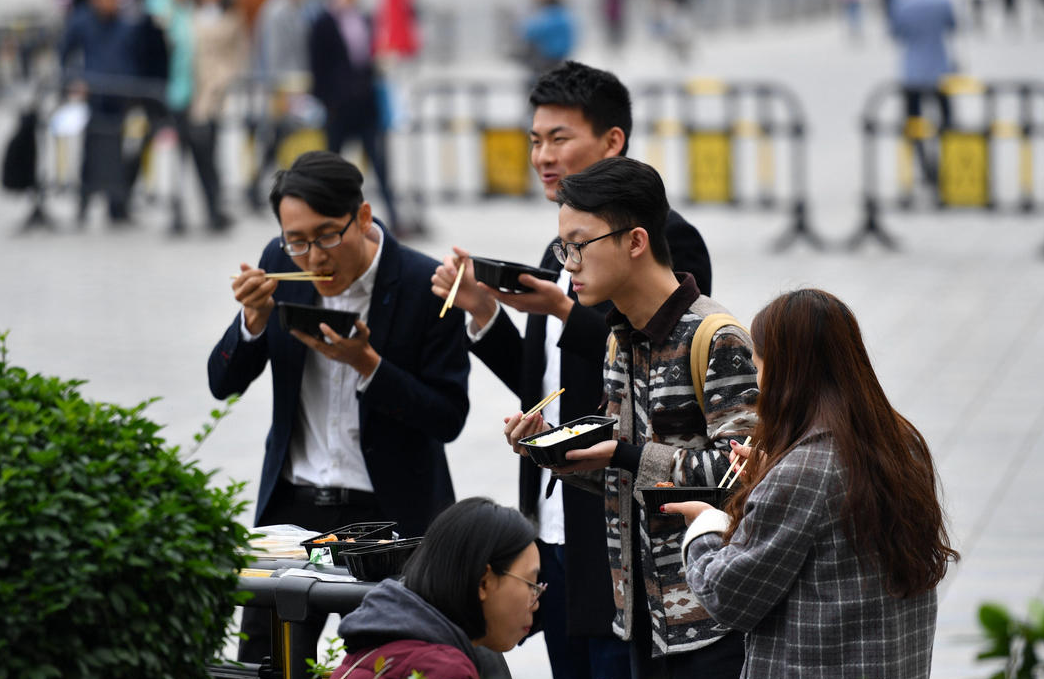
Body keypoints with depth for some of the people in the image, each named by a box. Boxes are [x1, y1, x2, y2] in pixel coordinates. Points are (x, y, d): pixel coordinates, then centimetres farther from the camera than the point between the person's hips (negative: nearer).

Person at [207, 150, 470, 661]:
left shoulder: (427, 287, -13)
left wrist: (365, 363, -25)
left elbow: (449, 418, -12)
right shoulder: (281, 265, -1)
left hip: (391, 519, -4)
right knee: (260, 665, 2)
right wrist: (255, 319, -16)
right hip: (292, 507, 4)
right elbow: (223, 384, 4)